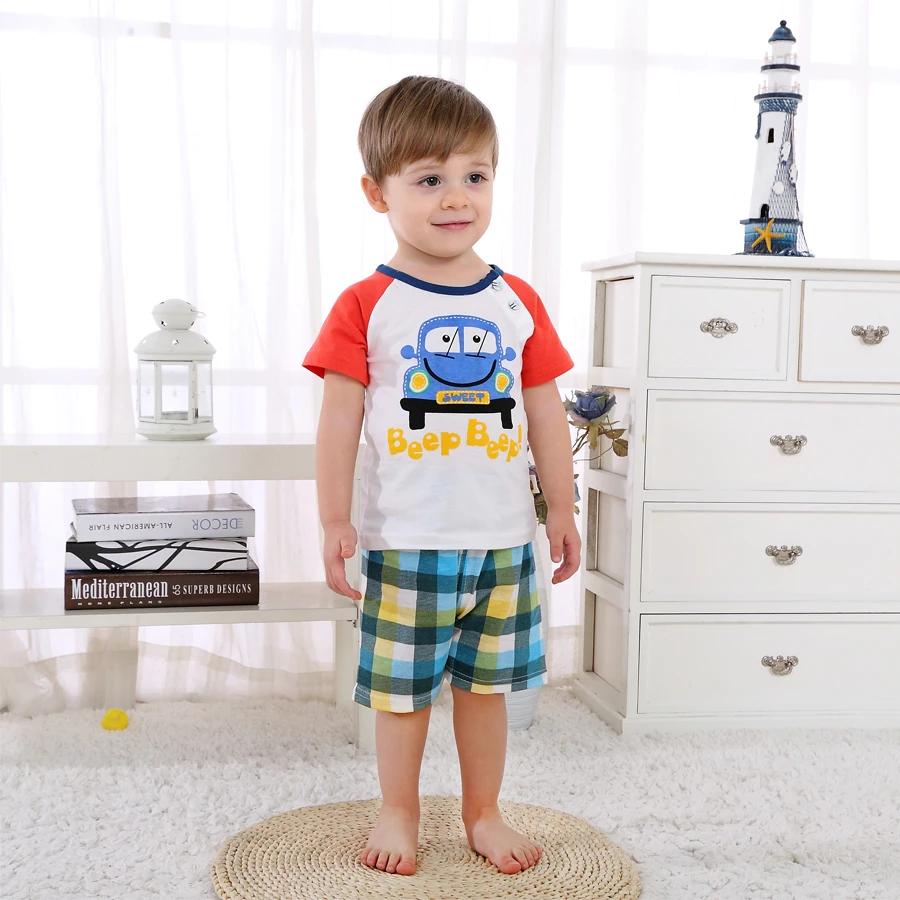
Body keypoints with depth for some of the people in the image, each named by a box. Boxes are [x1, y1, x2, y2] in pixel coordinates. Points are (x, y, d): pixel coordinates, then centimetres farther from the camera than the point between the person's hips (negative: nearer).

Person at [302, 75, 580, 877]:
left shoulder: (518, 303, 4)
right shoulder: (366, 307, -5)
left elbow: (544, 411, 8)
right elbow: (340, 416, -5)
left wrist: (561, 509, 9)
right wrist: (334, 521, -7)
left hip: (503, 539, 3)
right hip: (406, 541, -2)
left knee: (486, 683, 14)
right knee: (402, 687, 10)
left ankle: (484, 814, 31)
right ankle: (398, 814, 29)